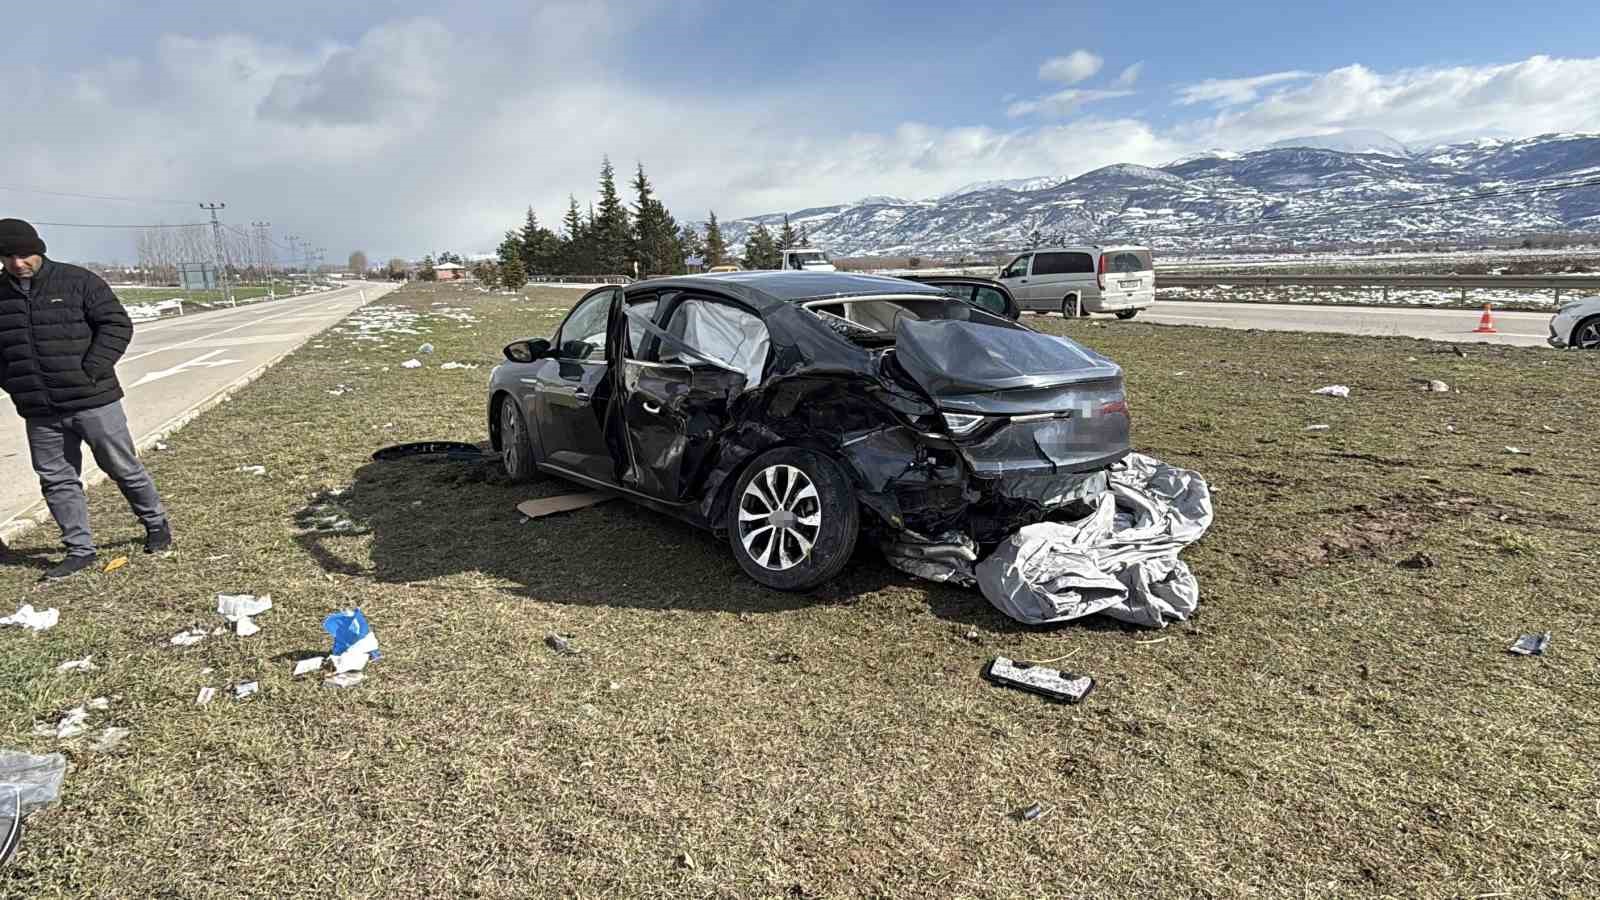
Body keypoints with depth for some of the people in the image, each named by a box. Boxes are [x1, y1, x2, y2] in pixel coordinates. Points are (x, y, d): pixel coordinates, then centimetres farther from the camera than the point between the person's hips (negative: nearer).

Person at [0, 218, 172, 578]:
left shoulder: (78, 281, -5)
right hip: (40, 412, 5)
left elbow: (117, 325, -8)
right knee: (56, 481, 8)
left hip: (94, 401, -4)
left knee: (123, 468, 6)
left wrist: (90, 371, -14)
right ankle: (79, 550, 17)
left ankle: (156, 523, 26)